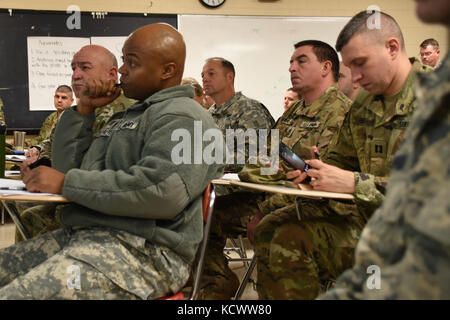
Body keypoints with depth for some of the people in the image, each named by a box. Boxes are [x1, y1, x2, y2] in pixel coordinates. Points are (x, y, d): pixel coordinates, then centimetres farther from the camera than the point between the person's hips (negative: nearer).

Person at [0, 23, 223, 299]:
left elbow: (161, 191, -22)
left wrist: (67, 183, -14)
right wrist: (84, 110, 13)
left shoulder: (184, 117, -6)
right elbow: (68, 167, 26)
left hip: (144, 249, -9)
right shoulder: (126, 116, 24)